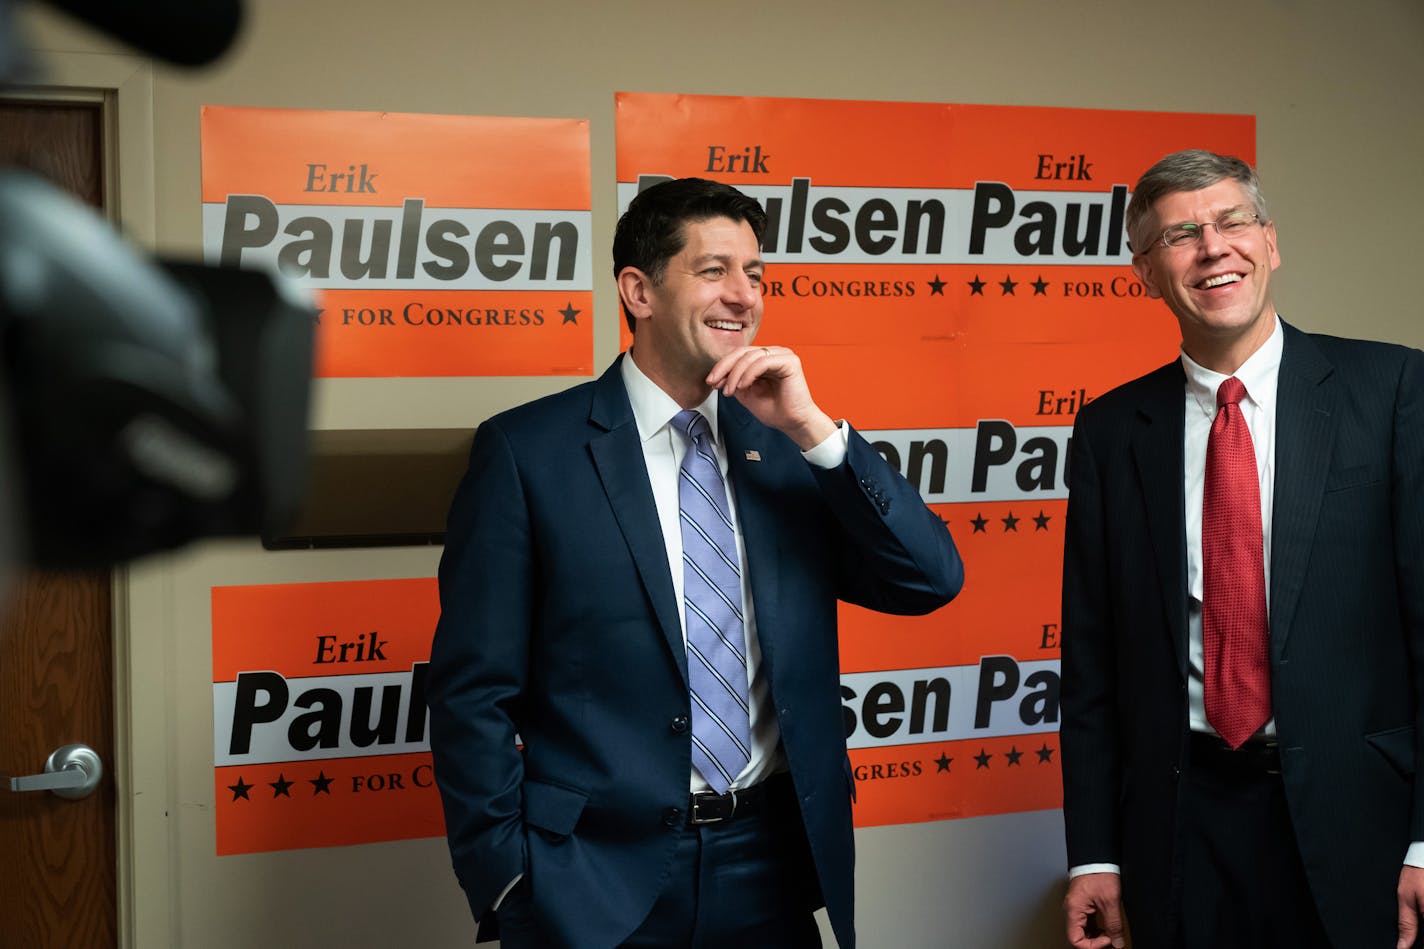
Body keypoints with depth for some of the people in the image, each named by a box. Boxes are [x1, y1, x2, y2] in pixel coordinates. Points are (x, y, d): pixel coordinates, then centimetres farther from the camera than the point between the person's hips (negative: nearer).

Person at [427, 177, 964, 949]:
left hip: (770, 879, 4)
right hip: (595, 886, -4)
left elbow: (932, 582, -3)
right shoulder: (527, 450, -7)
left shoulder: (786, 446, 5)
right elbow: (473, 690, -6)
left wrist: (813, 429, -12)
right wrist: (507, 880, -8)